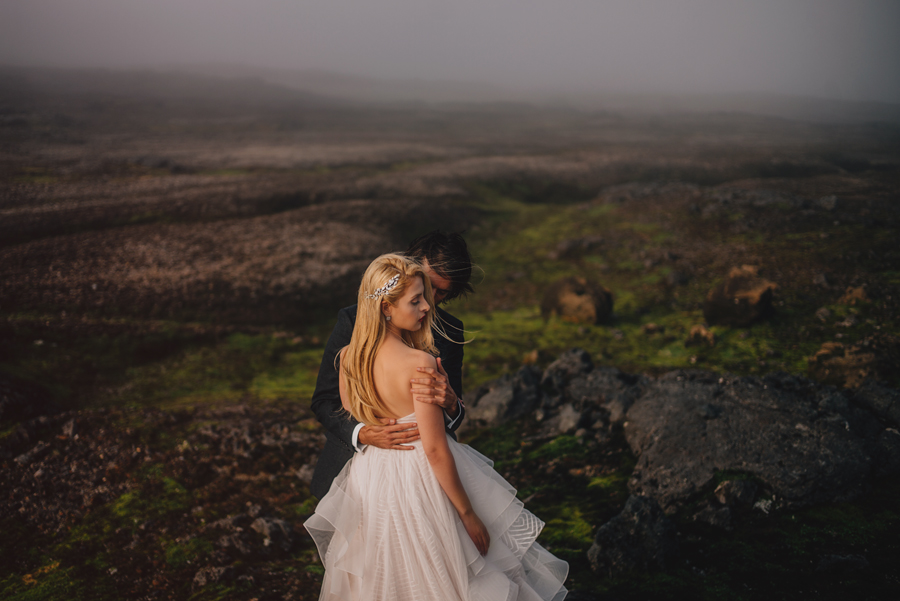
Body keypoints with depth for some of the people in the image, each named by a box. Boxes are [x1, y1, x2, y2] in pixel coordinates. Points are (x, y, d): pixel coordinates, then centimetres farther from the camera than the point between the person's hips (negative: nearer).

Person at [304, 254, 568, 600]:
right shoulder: (419, 363, -24)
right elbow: (435, 449, -22)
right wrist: (467, 513, -13)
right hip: (419, 482, -6)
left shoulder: (347, 357, -6)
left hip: (368, 478, 6)